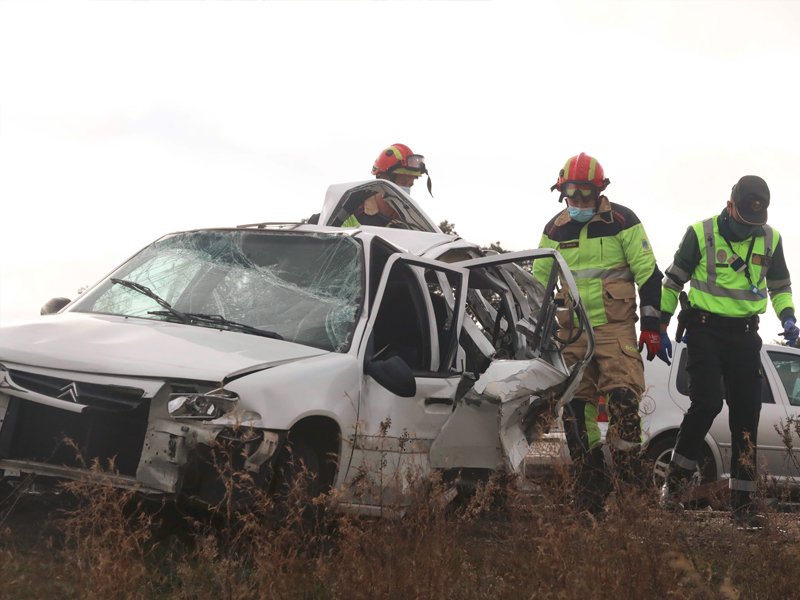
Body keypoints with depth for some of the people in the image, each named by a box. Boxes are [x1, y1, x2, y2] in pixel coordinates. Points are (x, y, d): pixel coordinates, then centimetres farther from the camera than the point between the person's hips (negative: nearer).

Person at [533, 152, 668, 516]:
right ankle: (589, 501, 9)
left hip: (615, 328, -4)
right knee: (576, 411, 2)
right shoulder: (555, 230, 10)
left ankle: (632, 490, -16)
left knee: (623, 402, -19)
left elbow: (648, 274, -2)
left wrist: (651, 326, -5)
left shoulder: (622, 221, -2)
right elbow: (539, 282, 19)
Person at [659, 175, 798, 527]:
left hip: (744, 335, 4)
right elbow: (673, 282, 2)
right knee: (707, 403, -18)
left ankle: (742, 502, 5)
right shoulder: (701, 234, -6)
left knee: (746, 413, 0)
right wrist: (660, 326, 1)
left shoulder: (770, 240, 5)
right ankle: (675, 480, 0)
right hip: (704, 330, -4)